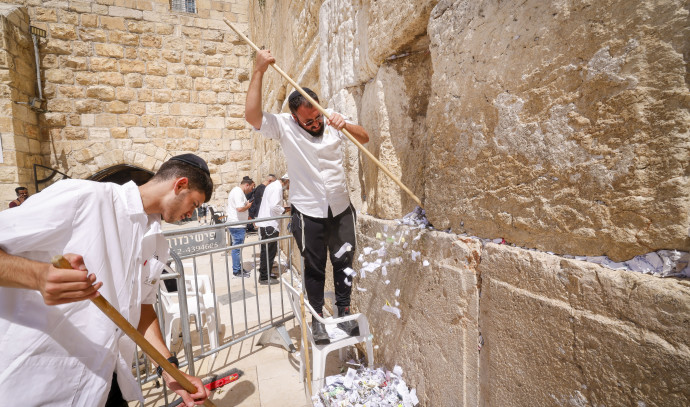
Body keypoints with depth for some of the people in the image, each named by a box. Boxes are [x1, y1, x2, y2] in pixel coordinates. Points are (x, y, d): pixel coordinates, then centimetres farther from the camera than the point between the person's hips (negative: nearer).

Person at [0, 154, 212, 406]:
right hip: (37, 384, -6)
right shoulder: (82, 197, -16)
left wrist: (169, 368, 0)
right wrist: (39, 275, -34)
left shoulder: (157, 245, 5)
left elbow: (143, 304, 8)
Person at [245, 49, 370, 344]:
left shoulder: (332, 124, 4)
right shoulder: (284, 127, -5)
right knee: (314, 267, 8)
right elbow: (252, 115, -20)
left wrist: (345, 125, -21)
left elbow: (364, 138, -2)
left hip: (341, 208, 3)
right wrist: (259, 71, -22)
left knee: (344, 262, 12)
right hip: (308, 211, -3)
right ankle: (317, 317, 27)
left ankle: (344, 311, 31)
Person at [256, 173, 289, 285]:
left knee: (267, 251, 17)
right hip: (269, 224, -10)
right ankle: (264, 277, 5)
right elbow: (274, 206, -25)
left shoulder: (273, 185, 17)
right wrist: (284, 210, -8)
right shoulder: (277, 188, -15)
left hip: (266, 223, 10)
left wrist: (283, 208, 14)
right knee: (269, 251, -3)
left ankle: (265, 274, 27)